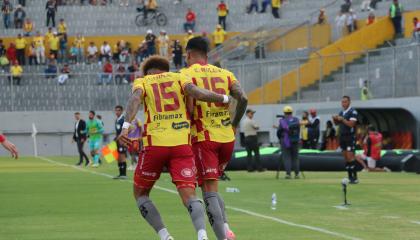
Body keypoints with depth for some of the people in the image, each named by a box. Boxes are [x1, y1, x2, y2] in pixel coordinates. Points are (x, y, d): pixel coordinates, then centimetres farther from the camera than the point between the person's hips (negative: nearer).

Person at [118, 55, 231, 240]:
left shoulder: (142, 82, 13)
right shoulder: (179, 78, 15)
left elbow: (135, 100, -9)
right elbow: (198, 94, -3)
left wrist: (126, 127, -22)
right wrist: (225, 99, 11)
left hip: (155, 145, -1)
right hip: (182, 145, 1)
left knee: (140, 193, 18)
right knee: (189, 196, -4)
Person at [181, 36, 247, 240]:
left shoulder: (186, 74, -1)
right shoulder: (225, 74, 11)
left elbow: (189, 107, -15)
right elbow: (243, 99, -2)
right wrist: (233, 124, 10)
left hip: (203, 138, -5)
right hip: (227, 138, 5)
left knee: (209, 190, -6)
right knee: (212, 186, 20)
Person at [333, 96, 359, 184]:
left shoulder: (352, 112, -8)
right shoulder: (341, 112, 15)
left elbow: (351, 124, -18)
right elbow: (337, 123, 18)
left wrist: (342, 119, -23)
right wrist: (334, 119, -2)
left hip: (350, 137, -7)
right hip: (342, 137, 7)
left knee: (350, 156, -14)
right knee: (346, 157, 6)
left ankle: (355, 177, -12)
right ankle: (350, 177, 8)